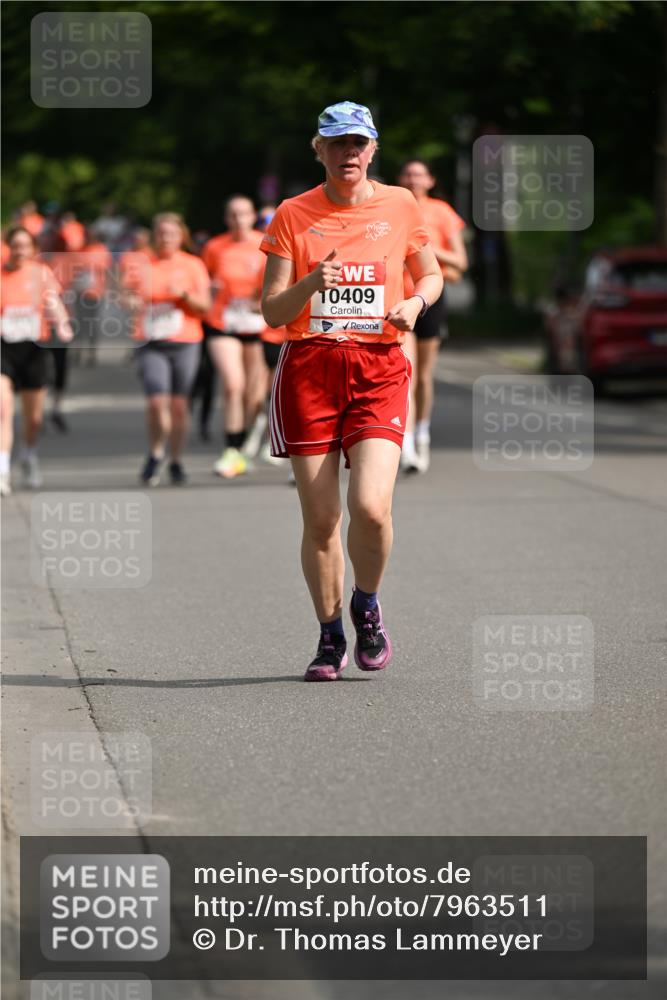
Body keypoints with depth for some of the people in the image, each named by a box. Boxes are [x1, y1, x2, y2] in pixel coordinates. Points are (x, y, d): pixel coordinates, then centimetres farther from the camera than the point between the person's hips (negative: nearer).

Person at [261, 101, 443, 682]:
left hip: (379, 368, 0)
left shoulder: (400, 206, 7)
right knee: (320, 519, -1)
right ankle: (330, 636, 17)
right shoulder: (294, 216, 4)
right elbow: (272, 312, 2)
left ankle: (367, 606, 11)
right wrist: (310, 284, -17)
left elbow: (431, 274, 21)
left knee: (371, 506, -17)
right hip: (309, 367, 0)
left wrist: (416, 302, -2)